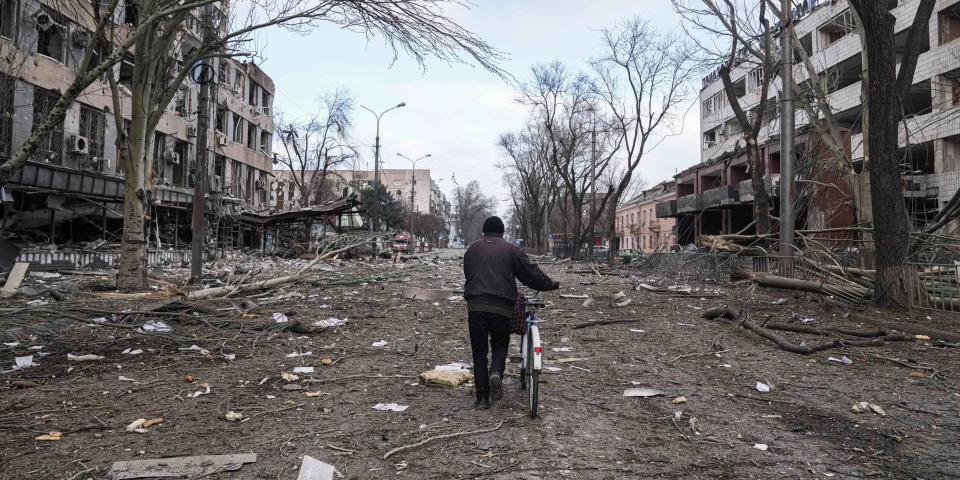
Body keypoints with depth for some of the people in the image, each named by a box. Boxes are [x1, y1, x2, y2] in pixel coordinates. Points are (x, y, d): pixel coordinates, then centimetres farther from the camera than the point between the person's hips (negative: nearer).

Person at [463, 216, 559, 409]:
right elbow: (531, 274, 5)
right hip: (502, 308, -1)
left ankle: (482, 398, 6)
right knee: (500, 345, 17)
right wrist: (551, 285, 20)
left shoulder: (472, 249, 15)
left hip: (476, 306, 2)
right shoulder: (511, 250, 5)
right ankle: (496, 374, -12)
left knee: (479, 351, 8)